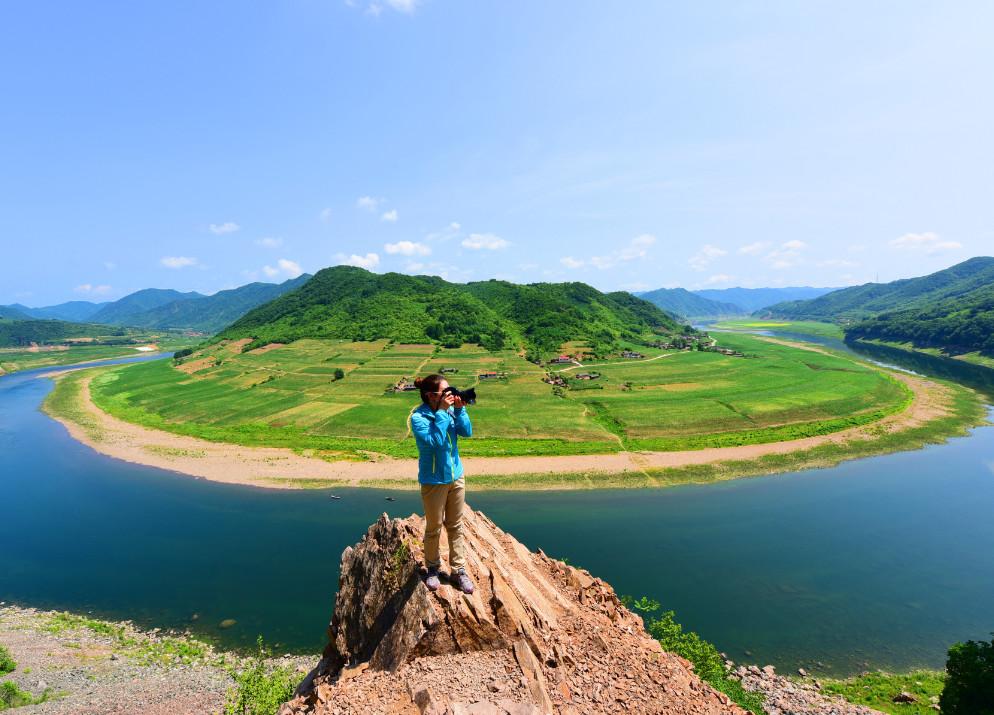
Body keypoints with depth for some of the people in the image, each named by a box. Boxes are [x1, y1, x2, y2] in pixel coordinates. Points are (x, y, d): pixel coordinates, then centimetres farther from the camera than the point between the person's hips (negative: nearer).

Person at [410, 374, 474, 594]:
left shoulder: (450, 409, -3)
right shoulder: (418, 417, -17)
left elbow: (467, 432, -8)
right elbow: (434, 441, -28)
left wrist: (459, 409, -18)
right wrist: (441, 412, -28)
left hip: (456, 477, 5)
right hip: (433, 481, -5)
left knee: (455, 526, 14)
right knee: (434, 528, 12)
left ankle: (458, 571, 25)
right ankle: (432, 569, 33)